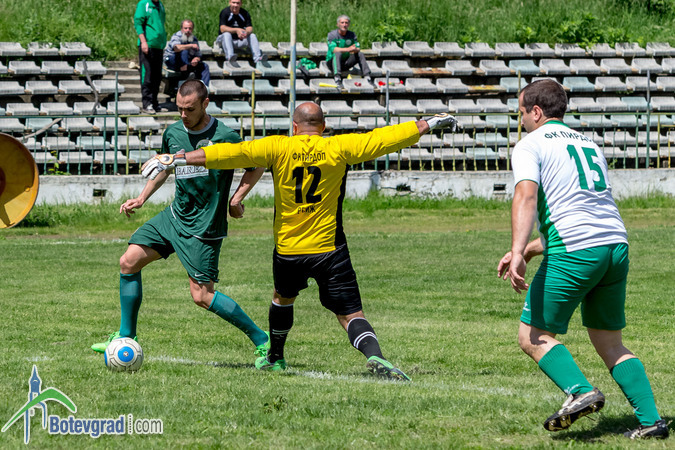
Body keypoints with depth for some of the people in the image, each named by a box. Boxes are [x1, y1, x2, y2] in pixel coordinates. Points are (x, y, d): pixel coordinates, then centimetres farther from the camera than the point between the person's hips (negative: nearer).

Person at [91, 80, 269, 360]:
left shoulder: (224, 137, -17)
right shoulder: (172, 134, 1)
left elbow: (258, 165, -3)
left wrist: (236, 199, -10)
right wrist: (142, 198, 12)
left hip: (204, 228, -7)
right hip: (175, 215, 7)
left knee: (201, 295, -10)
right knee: (129, 261, 1)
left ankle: (261, 340, 2)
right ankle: (126, 338, 13)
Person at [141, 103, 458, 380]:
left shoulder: (278, 148, -5)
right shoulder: (339, 148, -4)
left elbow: (230, 154, -12)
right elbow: (386, 138, 1)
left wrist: (177, 159, -11)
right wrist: (429, 123, 14)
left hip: (288, 250, 1)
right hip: (329, 249, -1)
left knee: (283, 297, 30)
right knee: (350, 314, -2)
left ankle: (274, 358, 44)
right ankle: (375, 357, -28)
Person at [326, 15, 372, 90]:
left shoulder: (352, 35, 5)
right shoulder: (332, 35, -11)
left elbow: (358, 49, -4)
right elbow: (333, 49, -27)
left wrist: (355, 49, -30)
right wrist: (348, 49, -38)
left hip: (345, 64, 5)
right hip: (332, 63, -5)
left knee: (360, 54, -12)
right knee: (337, 53, -34)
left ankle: (368, 78, -18)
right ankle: (337, 80, -51)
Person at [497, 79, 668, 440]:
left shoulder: (531, 145, 3)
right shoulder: (588, 144, 26)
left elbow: (526, 196, -16)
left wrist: (518, 252, -26)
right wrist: (528, 251, 30)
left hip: (574, 252, -7)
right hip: (617, 245, 7)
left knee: (533, 336, 4)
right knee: (609, 343, 15)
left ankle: (580, 391, -17)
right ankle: (651, 420, 3)